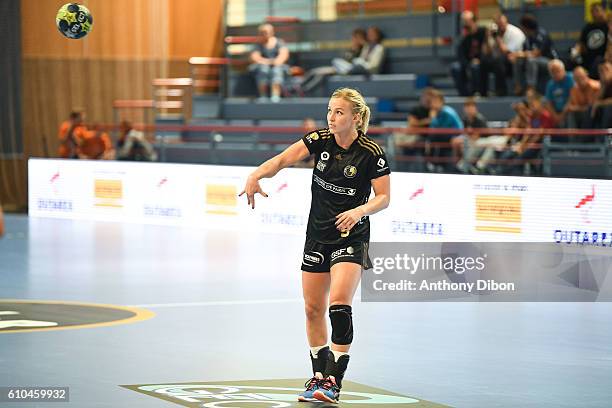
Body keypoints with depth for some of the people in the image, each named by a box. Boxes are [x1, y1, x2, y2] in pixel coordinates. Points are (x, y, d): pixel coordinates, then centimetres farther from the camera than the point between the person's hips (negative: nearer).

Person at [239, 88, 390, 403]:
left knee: (339, 304, -20)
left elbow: (384, 197, -8)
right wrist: (256, 175, -29)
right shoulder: (321, 140, -3)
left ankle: (334, 381, -15)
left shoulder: (370, 152, -13)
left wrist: (359, 211, -26)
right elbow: (284, 158, -11)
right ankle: (319, 376, 22)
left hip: (350, 237, -5)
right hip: (317, 234, 5)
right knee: (313, 308, 9)